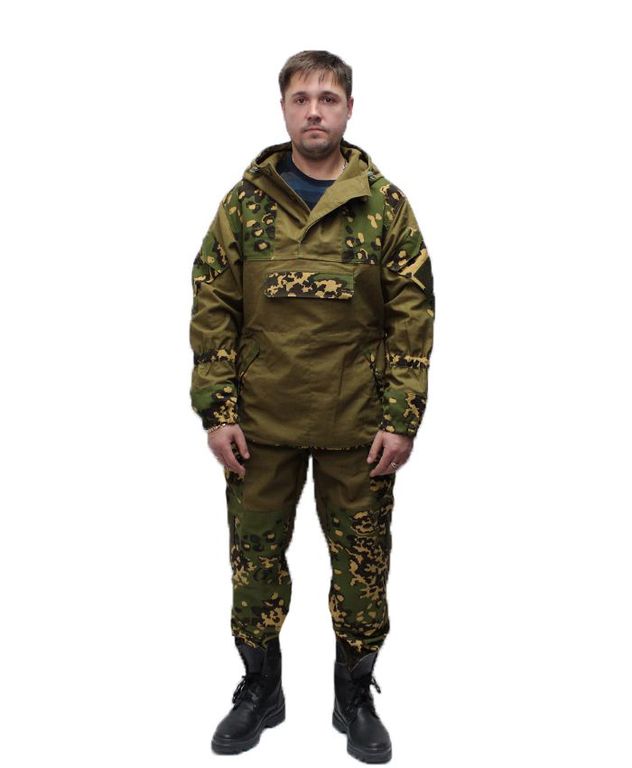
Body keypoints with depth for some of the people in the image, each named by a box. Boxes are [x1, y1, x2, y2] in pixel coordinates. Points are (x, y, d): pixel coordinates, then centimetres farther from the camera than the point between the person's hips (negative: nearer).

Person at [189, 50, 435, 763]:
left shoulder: (384, 204, 0)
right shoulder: (245, 202, 2)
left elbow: (413, 317, -2)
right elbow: (212, 309, 2)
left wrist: (401, 419, -7)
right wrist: (217, 411, -4)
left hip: (357, 426, -1)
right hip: (261, 421, 1)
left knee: (362, 559, 10)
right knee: (255, 554, 12)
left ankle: (355, 696, 33)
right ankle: (260, 689, 35)